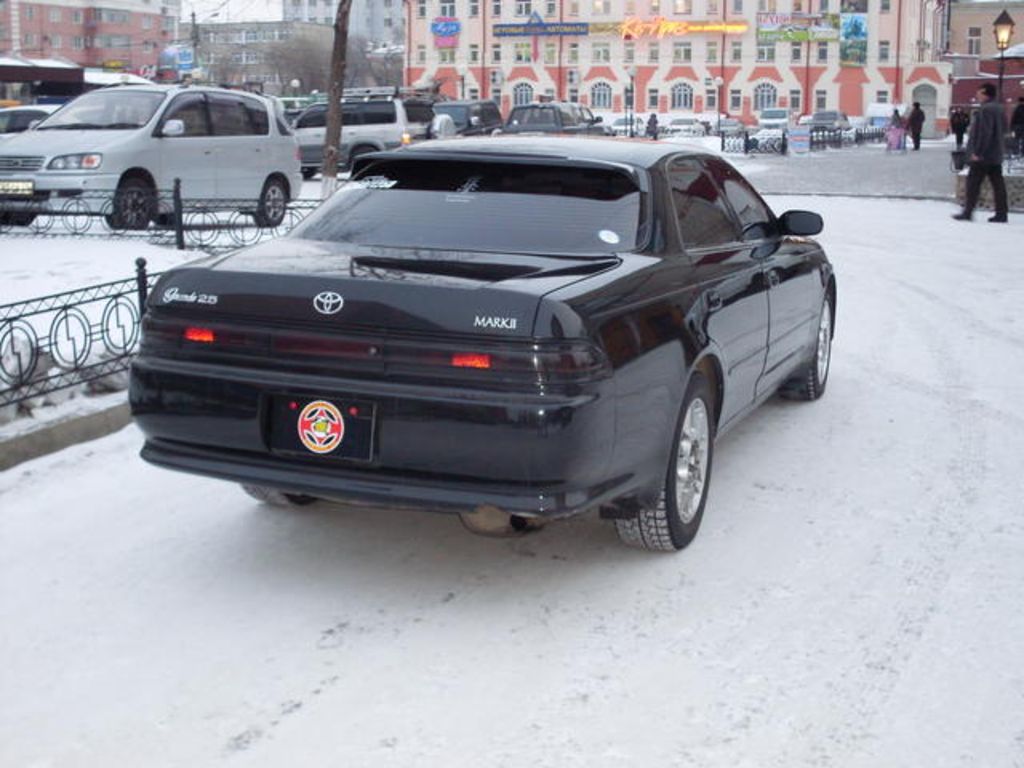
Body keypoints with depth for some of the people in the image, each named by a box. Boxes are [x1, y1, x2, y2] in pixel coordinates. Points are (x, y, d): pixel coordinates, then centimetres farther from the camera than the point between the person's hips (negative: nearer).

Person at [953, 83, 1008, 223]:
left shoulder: (986, 109, -17)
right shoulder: (998, 108, 14)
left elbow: (985, 133, -23)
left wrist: (977, 152, -20)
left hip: (983, 156, -9)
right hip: (996, 155, 9)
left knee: (973, 183, -2)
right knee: (998, 183, 7)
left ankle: (967, 212, 0)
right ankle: (1001, 213, 8)